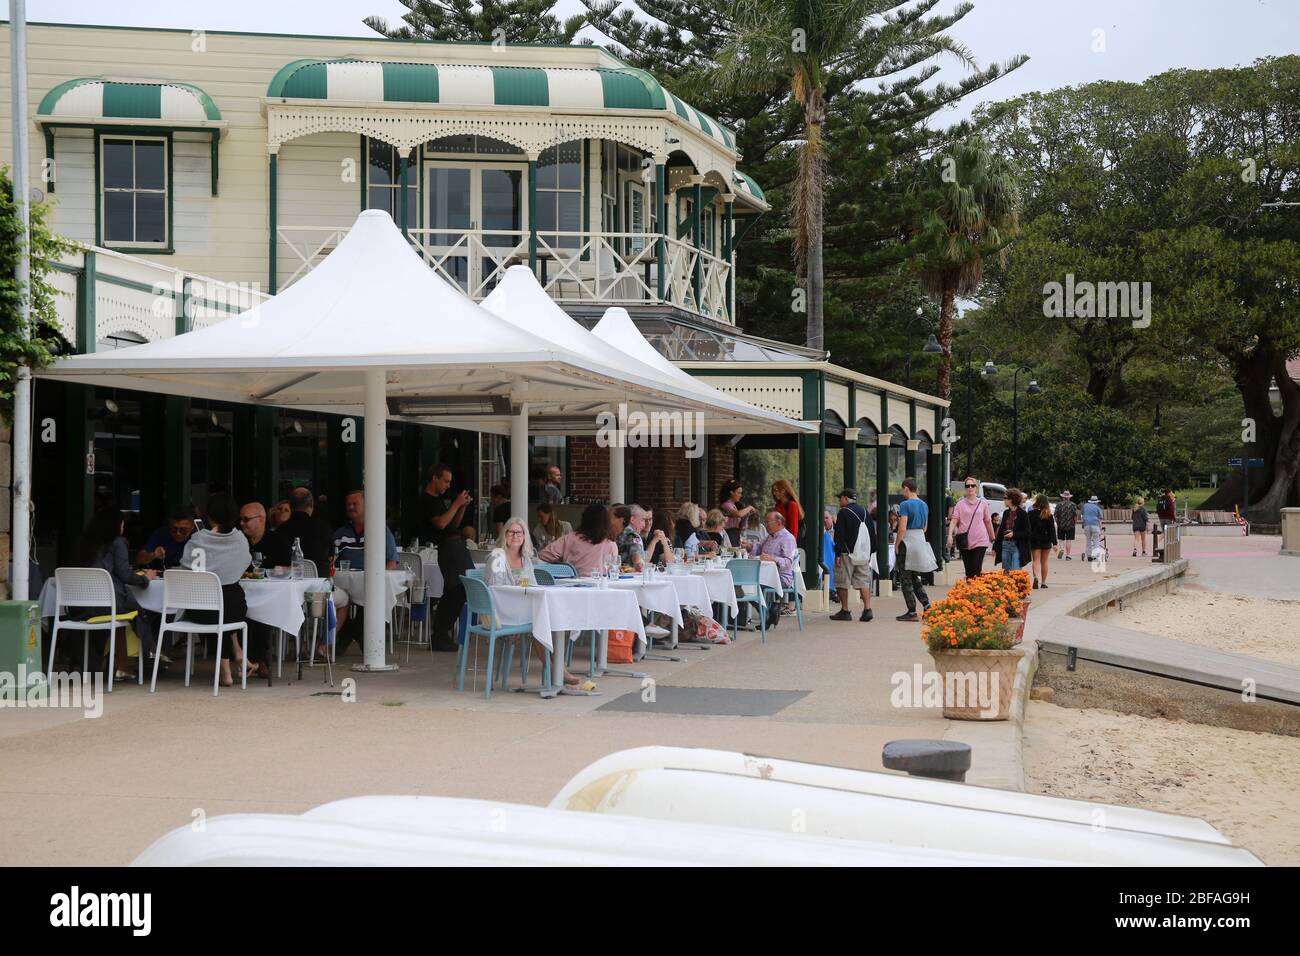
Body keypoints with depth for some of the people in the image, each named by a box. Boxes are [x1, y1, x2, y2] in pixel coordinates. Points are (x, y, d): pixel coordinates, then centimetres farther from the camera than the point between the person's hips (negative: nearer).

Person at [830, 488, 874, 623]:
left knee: (842, 583, 1)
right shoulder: (864, 512, 13)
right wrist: (870, 552, 20)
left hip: (848, 553, -6)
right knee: (864, 582, 7)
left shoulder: (843, 512, -7)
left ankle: (845, 611, 2)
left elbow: (839, 535, -12)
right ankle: (867, 609, -4)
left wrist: (838, 554, -12)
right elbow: (872, 533, 16)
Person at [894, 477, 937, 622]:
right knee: (915, 578, 18)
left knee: (906, 579, 0)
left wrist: (897, 545, -10)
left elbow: (902, 528, -18)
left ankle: (912, 612, 1)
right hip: (921, 540, 8)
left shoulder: (905, 504, -14)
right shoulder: (924, 505, 11)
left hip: (908, 541, -8)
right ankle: (926, 605, 6)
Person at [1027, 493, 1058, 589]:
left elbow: (1028, 528, -2)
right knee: (1044, 562, 11)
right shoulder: (1049, 515, -3)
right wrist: (1054, 542, -1)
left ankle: (1036, 577, -28)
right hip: (1046, 541, 1)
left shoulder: (1031, 514, -5)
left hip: (1034, 540, -1)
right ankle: (1043, 582, 15)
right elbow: (1052, 529, -3)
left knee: (1036, 560, -3)